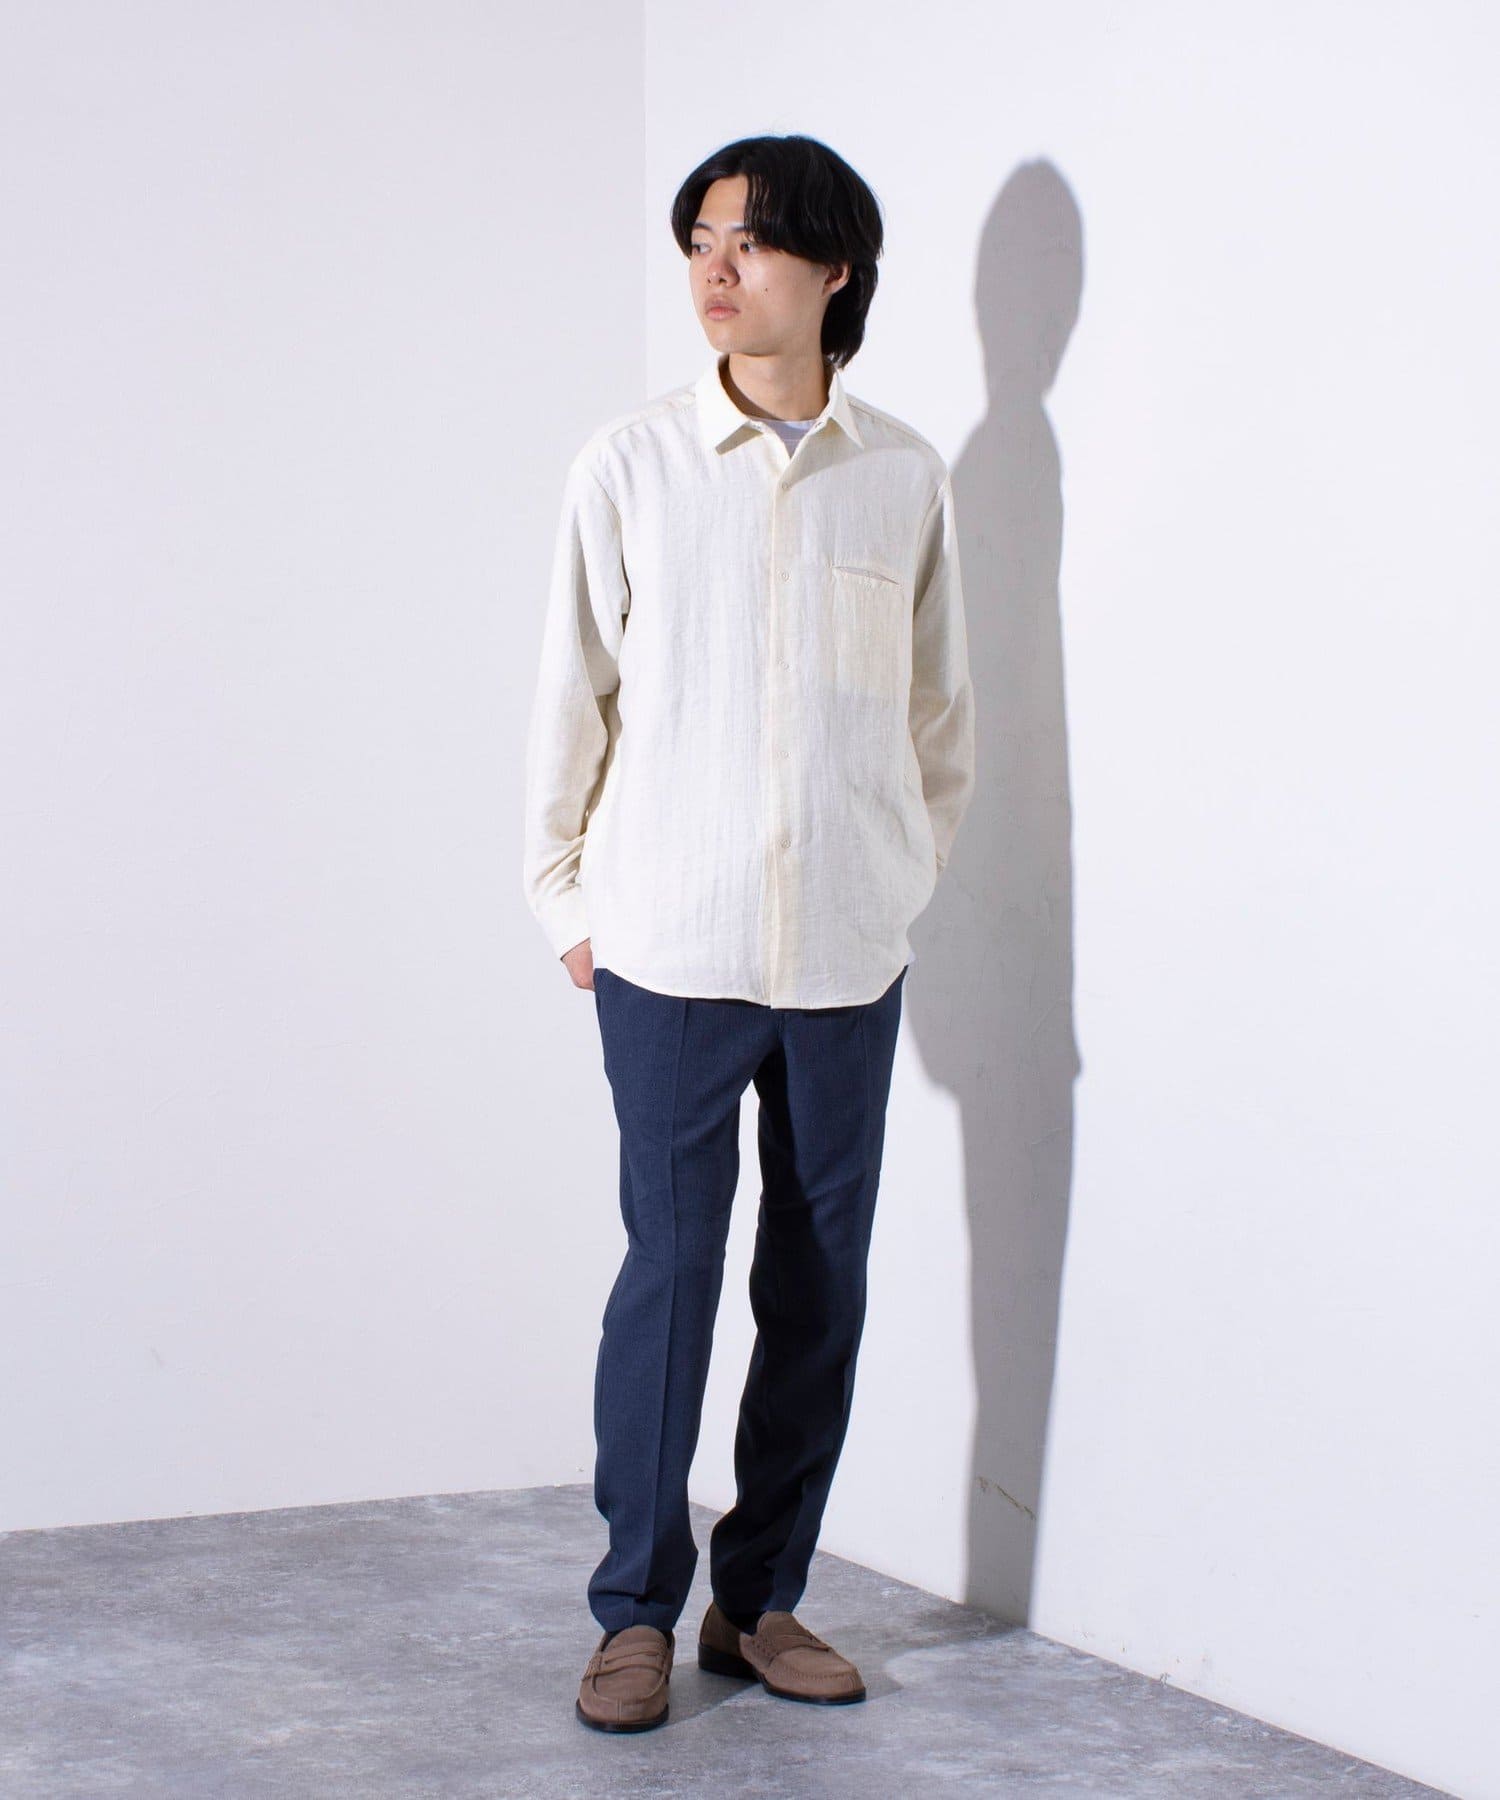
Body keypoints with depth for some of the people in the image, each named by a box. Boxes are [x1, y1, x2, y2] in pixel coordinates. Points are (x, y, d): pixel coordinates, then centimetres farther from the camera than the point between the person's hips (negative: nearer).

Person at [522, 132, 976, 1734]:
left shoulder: (905, 477, 3)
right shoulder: (630, 464, -1)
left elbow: (942, 708, 12)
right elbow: (573, 692, 5)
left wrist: (907, 874, 13)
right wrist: (565, 898, 7)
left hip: (849, 954, 2)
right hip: (671, 943, -2)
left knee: (822, 1280, 7)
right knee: (669, 1269, -2)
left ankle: (763, 1598, 21)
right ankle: (638, 1611, 12)